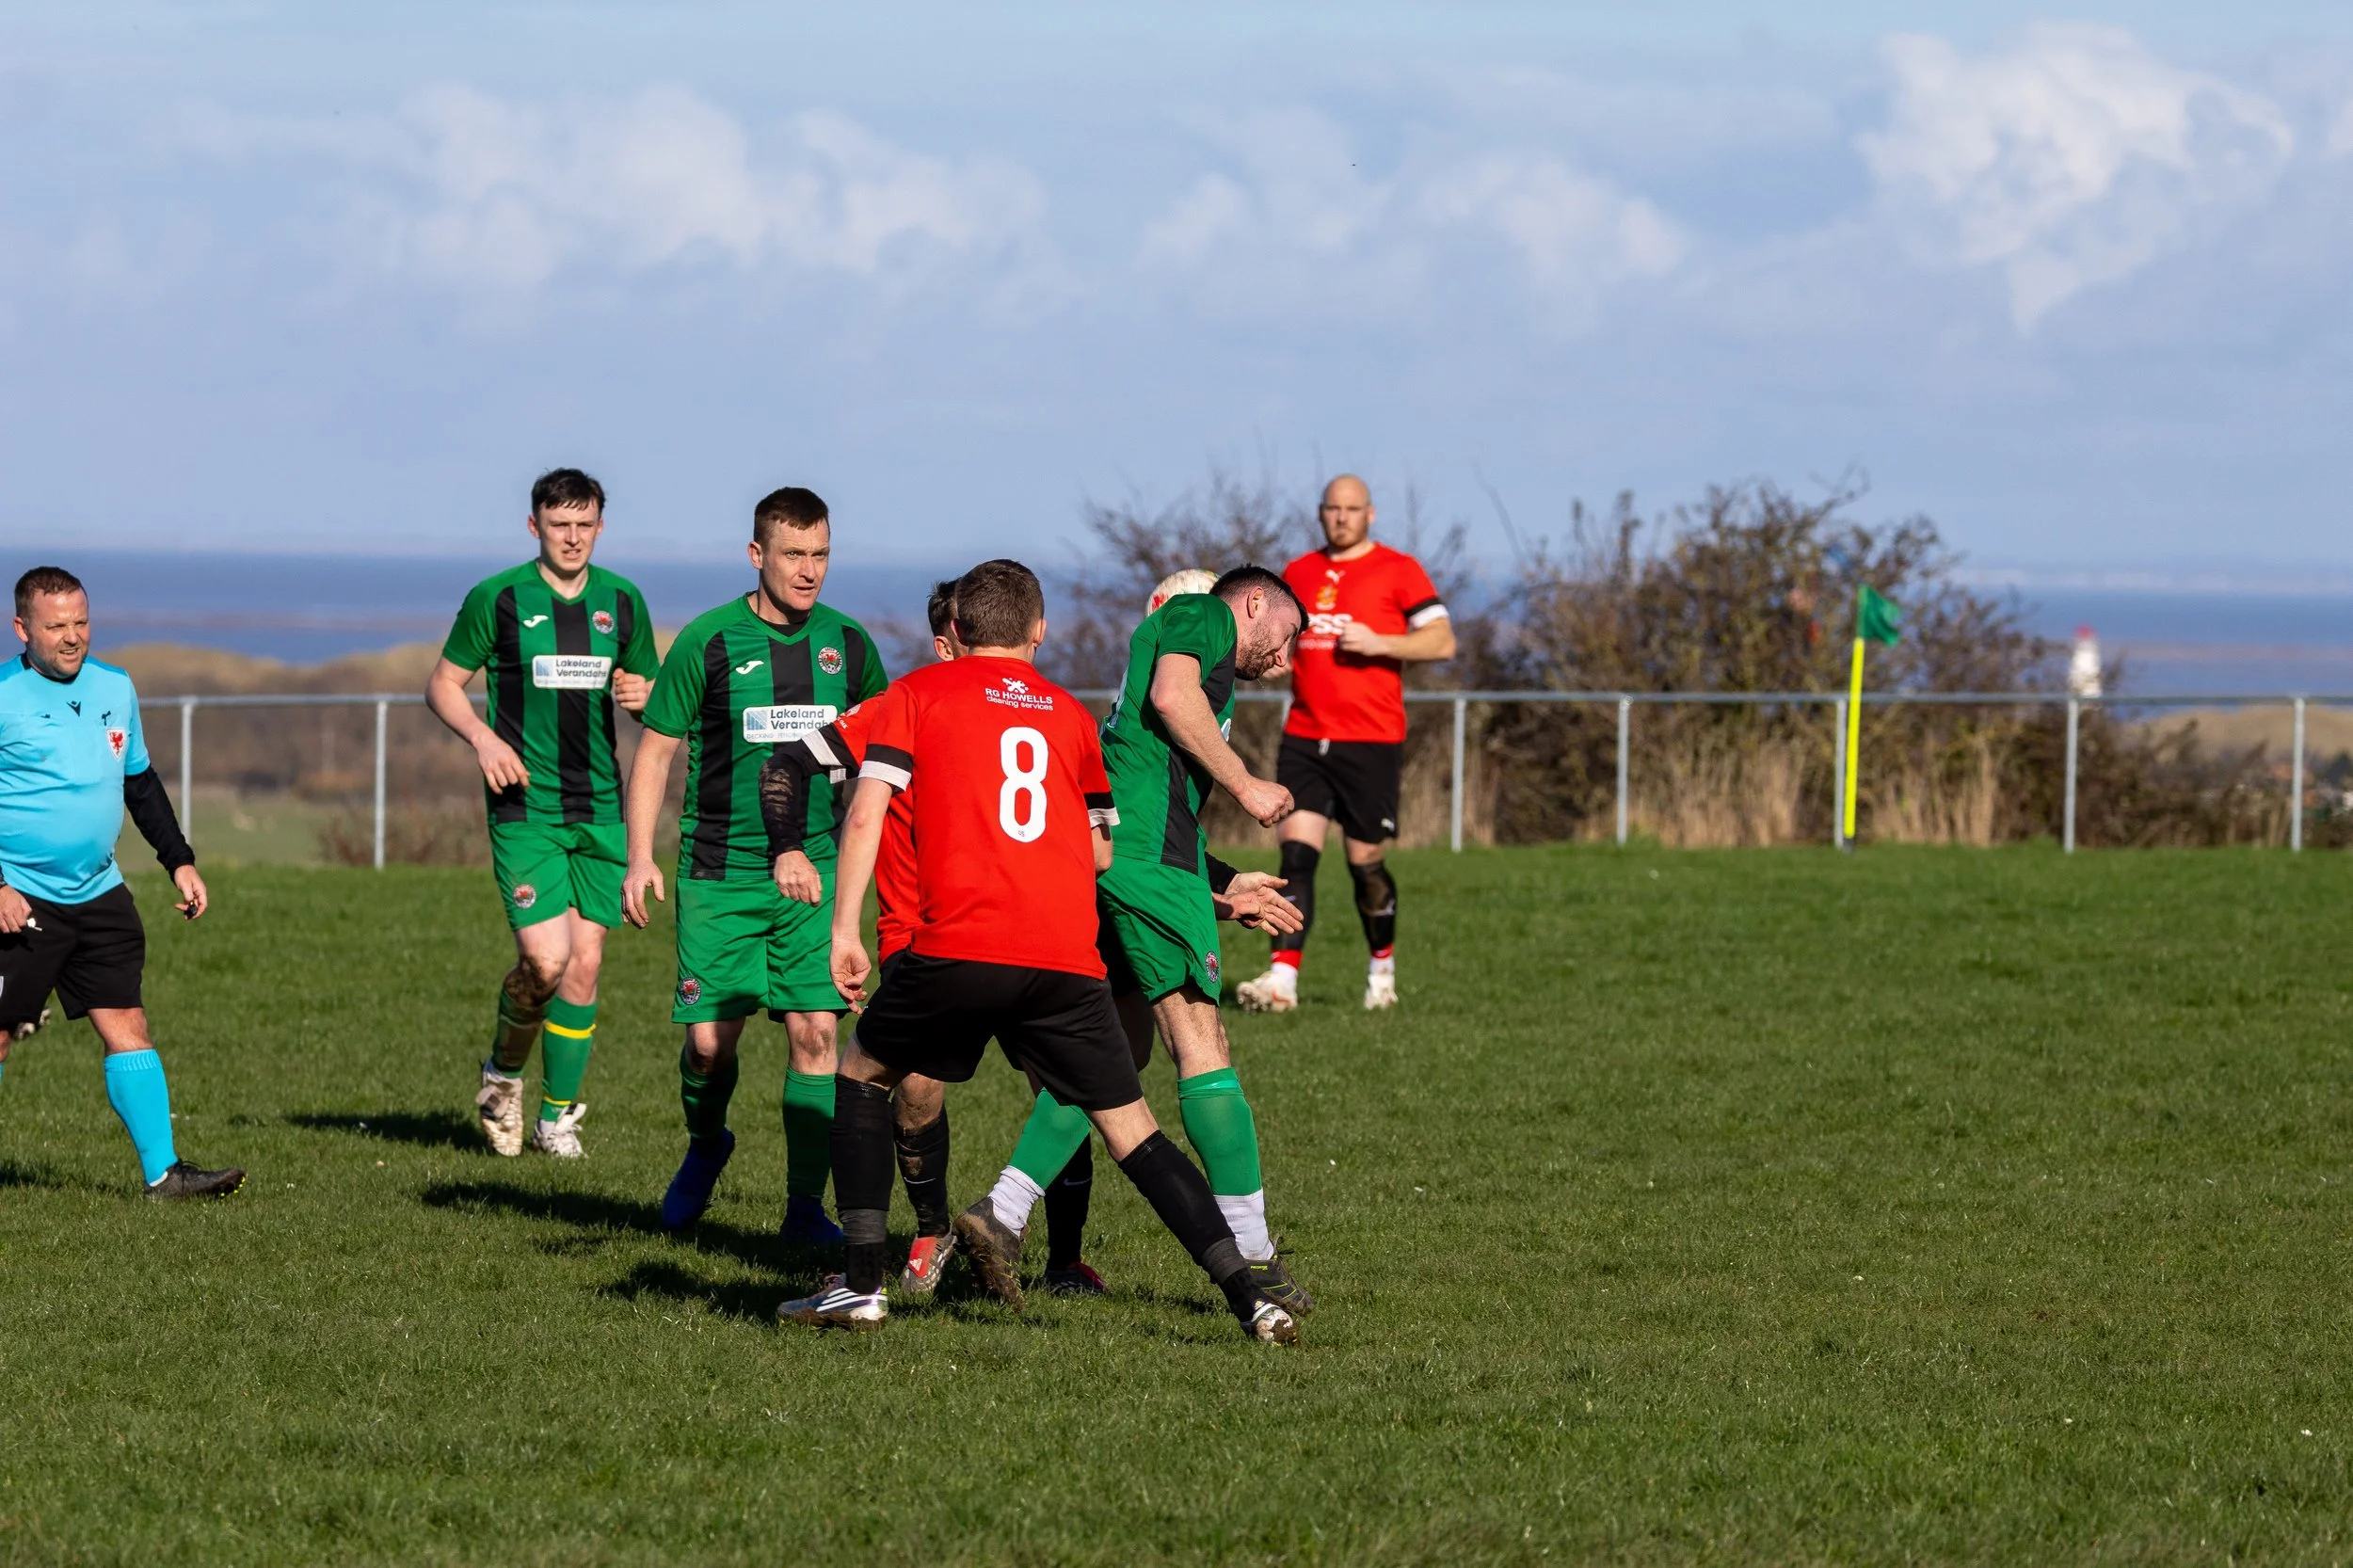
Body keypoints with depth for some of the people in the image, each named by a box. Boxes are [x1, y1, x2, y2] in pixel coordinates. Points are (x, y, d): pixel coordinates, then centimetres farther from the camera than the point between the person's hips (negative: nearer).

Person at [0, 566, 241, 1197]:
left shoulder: (115, 689, 10)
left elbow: (140, 783, 23)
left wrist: (180, 861, 16)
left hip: (98, 894, 5)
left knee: (128, 1025, 0)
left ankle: (164, 1171, 1)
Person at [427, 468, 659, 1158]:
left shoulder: (623, 602, 8)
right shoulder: (496, 599, -3)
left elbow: (652, 697, 18)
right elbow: (443, 685, 5)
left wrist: (641, 696, -6)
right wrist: (482, 737, -13)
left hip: (601, 808, 4)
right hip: (526, 807, -4)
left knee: (585, 963, 1)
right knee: (546, 958, -14)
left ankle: (558, 1115, 13)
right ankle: (503, 1070, 15)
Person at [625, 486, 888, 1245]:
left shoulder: (848, 644, 4)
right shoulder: (709, 642, -5)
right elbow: (655, 750, 1)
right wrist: (640, 859, -6)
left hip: (813, 870, 2)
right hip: (720, 872, -2)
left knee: (815, 1031, -7)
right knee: (710, 1039, -2)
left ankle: (805, 1206, 1)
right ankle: (705, 1146, 30)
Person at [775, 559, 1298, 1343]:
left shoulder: (917, 695, 11)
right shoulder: (1070, 713, 19)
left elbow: (866, 812, -1)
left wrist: (843, 929, 0)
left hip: (956, 949, -2)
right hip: (1066, 957, 2)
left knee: (862, 1074, 20)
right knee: (1129, 1126, 7)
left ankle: (861, 1284, 12)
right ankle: (1248, 1299, -3)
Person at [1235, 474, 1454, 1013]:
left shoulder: (1397, 570, -1)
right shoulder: (1298, 573, 14)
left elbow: (1442, 641, -5)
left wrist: (1378, 643, -18)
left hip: (1370, 742, -4)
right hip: (1305, 739, 4)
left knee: (1365, 862, 4)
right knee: (1296, 853, -10)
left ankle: (1383, 965, 27)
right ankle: (1282, 979, -16)